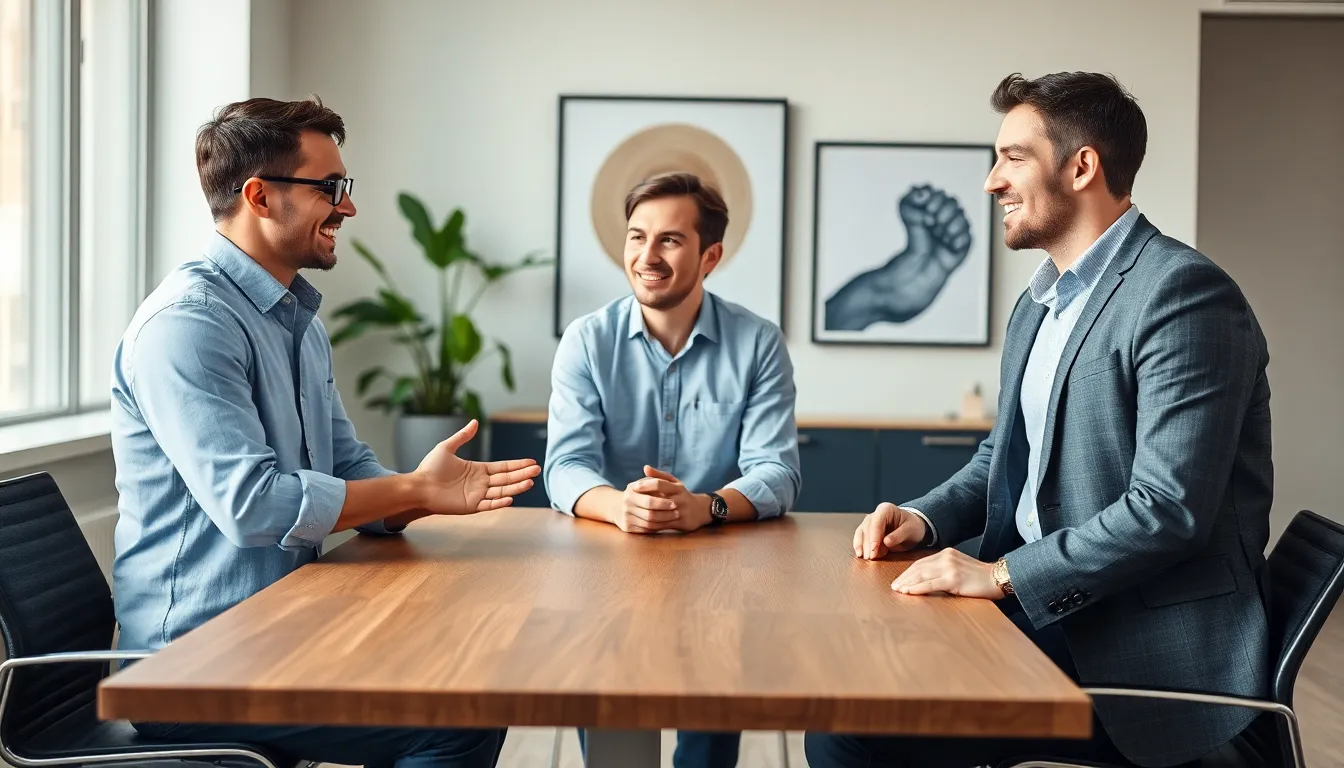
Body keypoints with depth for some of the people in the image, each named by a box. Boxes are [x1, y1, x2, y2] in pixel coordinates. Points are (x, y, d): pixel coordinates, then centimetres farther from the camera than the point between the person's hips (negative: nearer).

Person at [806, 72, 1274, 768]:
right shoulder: (1040, 302, 15)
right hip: (1043, 614, 9)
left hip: (1145, 652, -9)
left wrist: (1001, 574, -21)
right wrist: (924, 518, 5)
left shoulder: (1184, 293, -15)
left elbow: (1170, 509, -22)